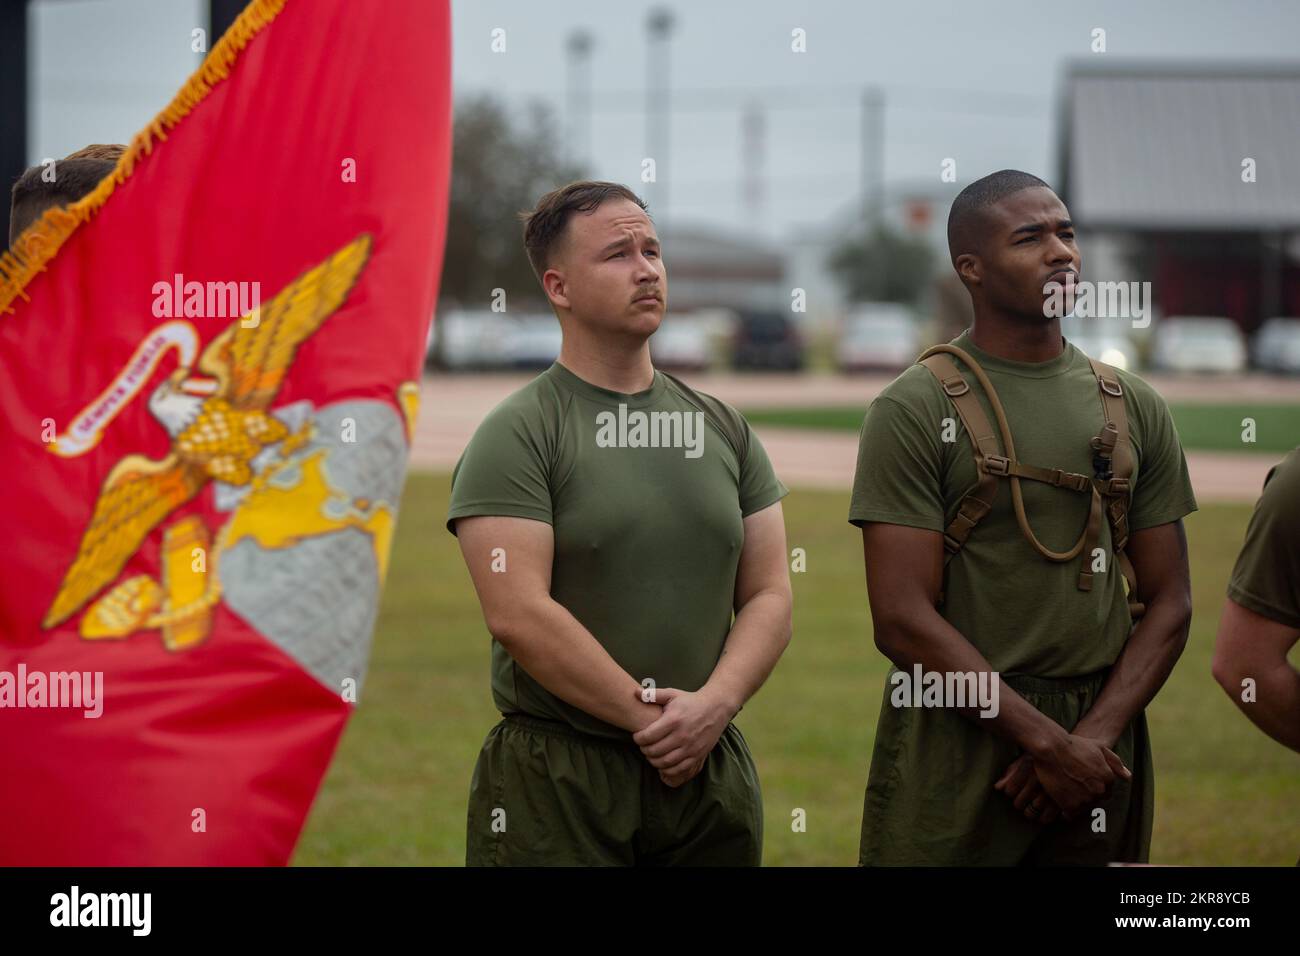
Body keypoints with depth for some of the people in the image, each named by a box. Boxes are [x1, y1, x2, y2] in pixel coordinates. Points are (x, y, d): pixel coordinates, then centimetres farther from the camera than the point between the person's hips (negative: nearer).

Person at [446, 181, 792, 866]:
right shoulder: (515, 436, -6)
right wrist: (650, 718, -15)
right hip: (556, 780, -5)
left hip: (711, 776, 5)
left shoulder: (723, 430, 12)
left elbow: (769, 596, 8)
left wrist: (713, 705, -10)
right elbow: (518, 615, -15)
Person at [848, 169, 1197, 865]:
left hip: (1097, 748, 4)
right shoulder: (915, 410, -5)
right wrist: (1048, 742, -15)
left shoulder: (1134, 409, 9)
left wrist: (1094, 737, -8)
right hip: (955, 748, -4)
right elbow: (904, 622, -12)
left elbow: (1168, 603, 7)